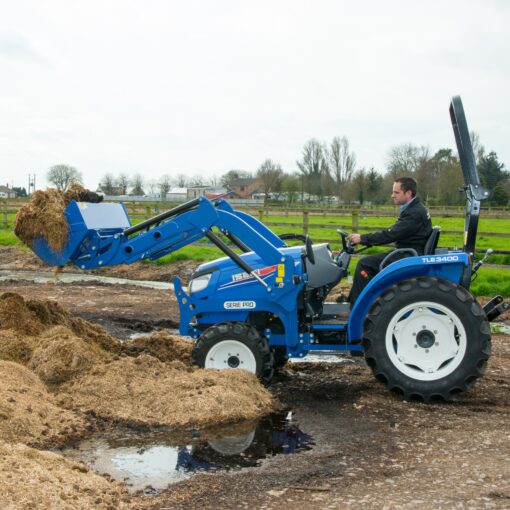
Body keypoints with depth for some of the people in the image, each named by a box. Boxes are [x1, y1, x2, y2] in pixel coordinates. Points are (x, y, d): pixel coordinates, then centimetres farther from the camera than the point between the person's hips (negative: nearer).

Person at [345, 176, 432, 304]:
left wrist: (362, 238, -16)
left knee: (365, 264, -14)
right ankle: (354, 300, 11)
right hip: (407, 252, 10)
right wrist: (365, 239, 8)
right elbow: (393, 232, 16)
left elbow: (391, 234, -22)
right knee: (368, 262, 10)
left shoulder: (415, 212, -20)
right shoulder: (412, 208, 12)